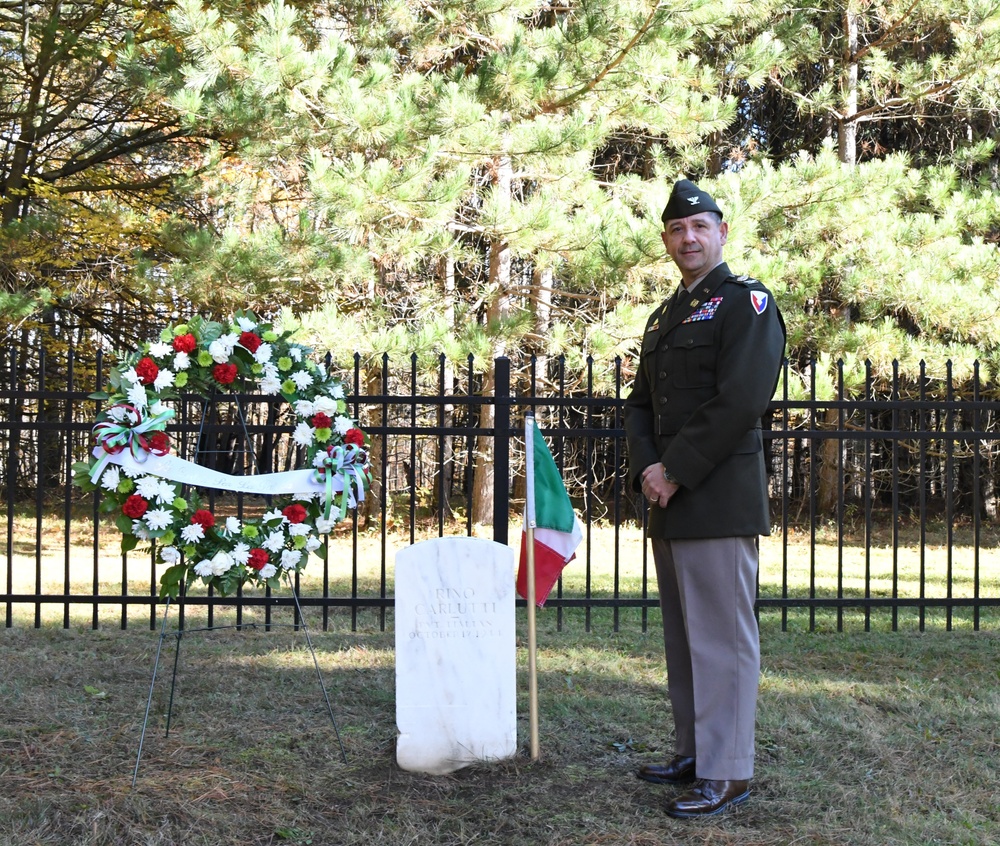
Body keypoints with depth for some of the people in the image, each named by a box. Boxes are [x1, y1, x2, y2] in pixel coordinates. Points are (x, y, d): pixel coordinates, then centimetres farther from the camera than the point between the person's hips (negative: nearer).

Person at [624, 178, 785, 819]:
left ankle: (728, 774, -1)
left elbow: (740, 402, -16)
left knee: (721, 637, -7)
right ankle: (694, 753, 24)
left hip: (720, 499, -8)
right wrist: (647, 469, -3)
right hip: (670, 502, 9)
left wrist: (677, 472, -15)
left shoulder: (747, 303, -5)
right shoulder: (665, 316, 20)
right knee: (684, 637, 14)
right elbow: (639, 404, 16)